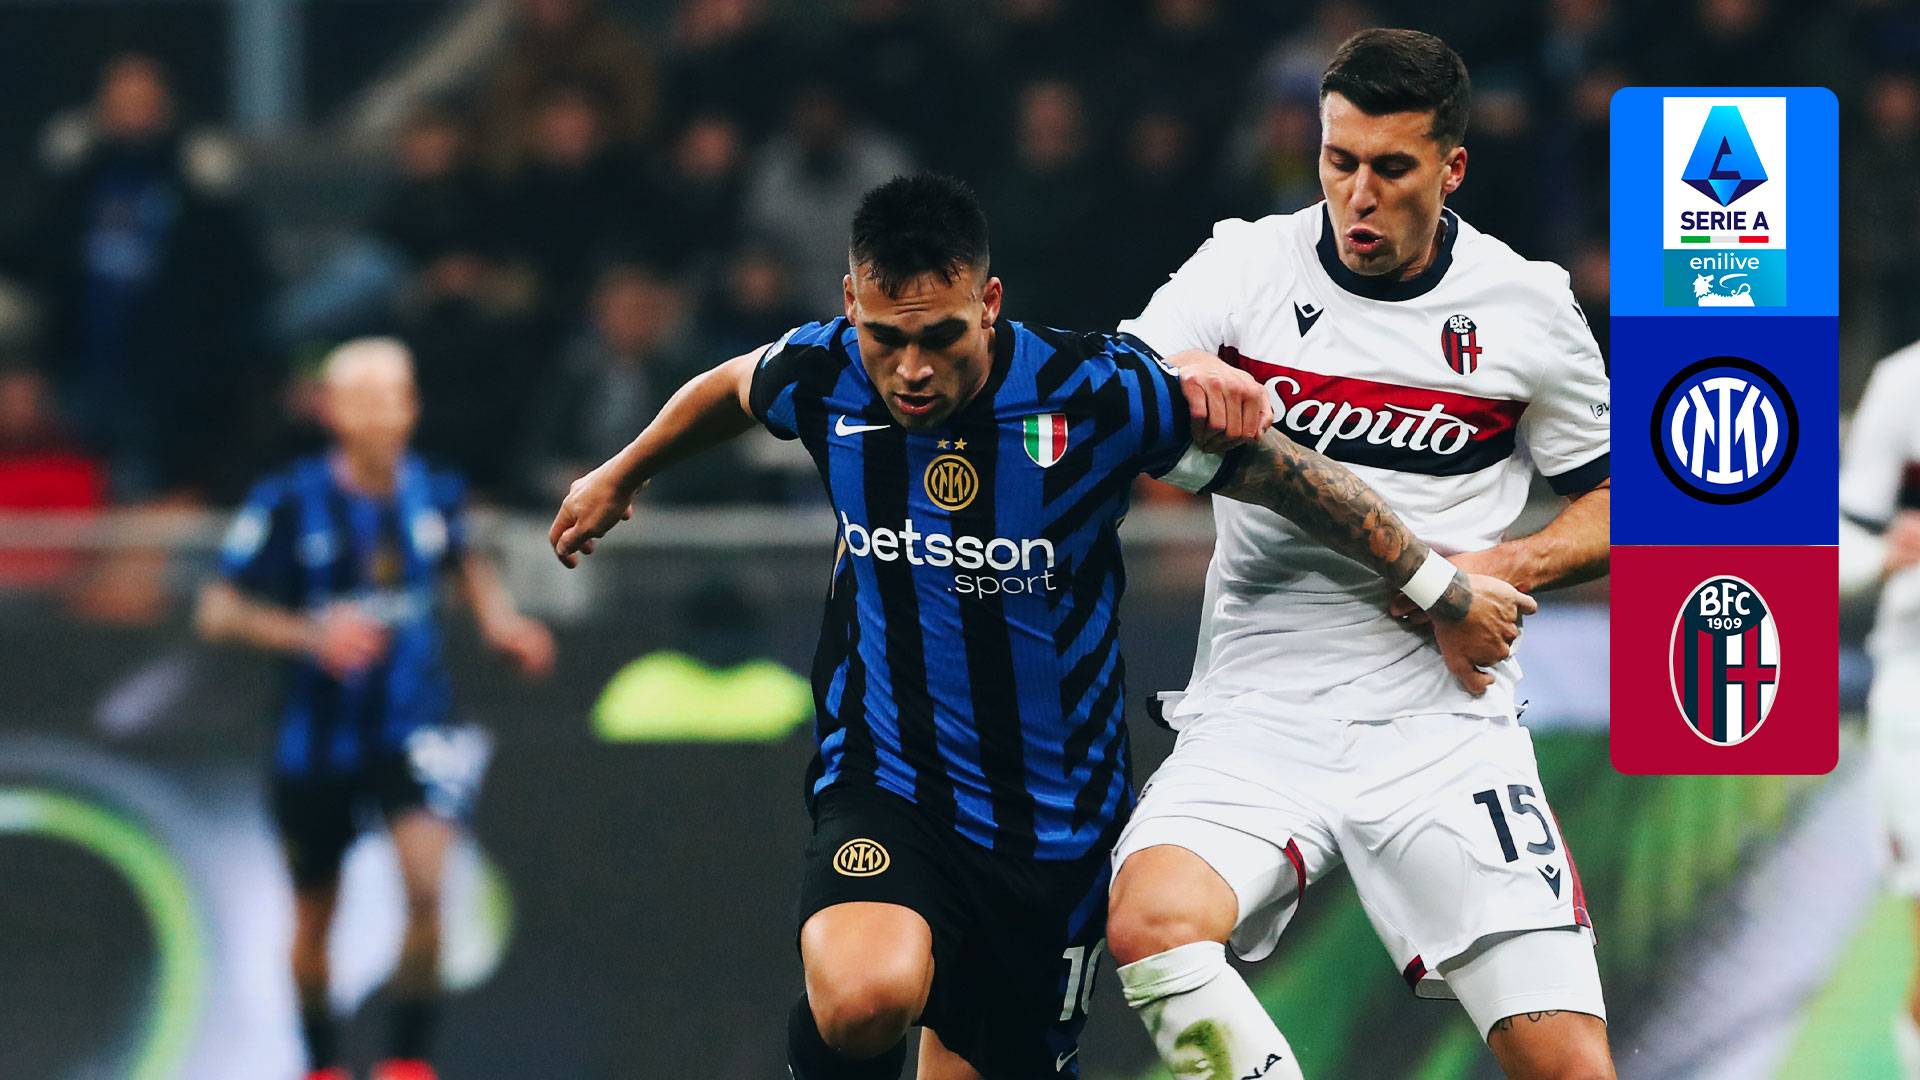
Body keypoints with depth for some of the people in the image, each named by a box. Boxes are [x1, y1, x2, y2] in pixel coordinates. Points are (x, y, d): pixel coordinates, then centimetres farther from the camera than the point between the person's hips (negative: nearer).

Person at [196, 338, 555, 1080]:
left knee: (426, 886, -21)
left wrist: (500, 624, 4)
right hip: (318, 735, -1)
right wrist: (311, 635, -28)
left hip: (412, 732, 1)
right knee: (314, 916, 13)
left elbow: (466, 563, 22)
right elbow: (217, 612, -13)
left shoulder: (434, 493, -2)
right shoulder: (289, 504, -12)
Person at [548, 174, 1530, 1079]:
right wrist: (621, 475, 34)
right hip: (885, 791, 0)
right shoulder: (823, 377, -9)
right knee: (868, 997, -30)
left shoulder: (1091, 392, -18)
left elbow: (1284, 474, -5)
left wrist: (1444, 593, 3)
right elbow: (733, 388, 16)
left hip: (1052, 823, 0)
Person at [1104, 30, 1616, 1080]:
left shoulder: (1525, 307, 5)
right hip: (1259, 711, 0)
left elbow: (1621, 500, 15)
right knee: (1152, 927, -31)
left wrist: (1513, 567, -4)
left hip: (1444, 723, 0)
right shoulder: (1246, 266, 3)